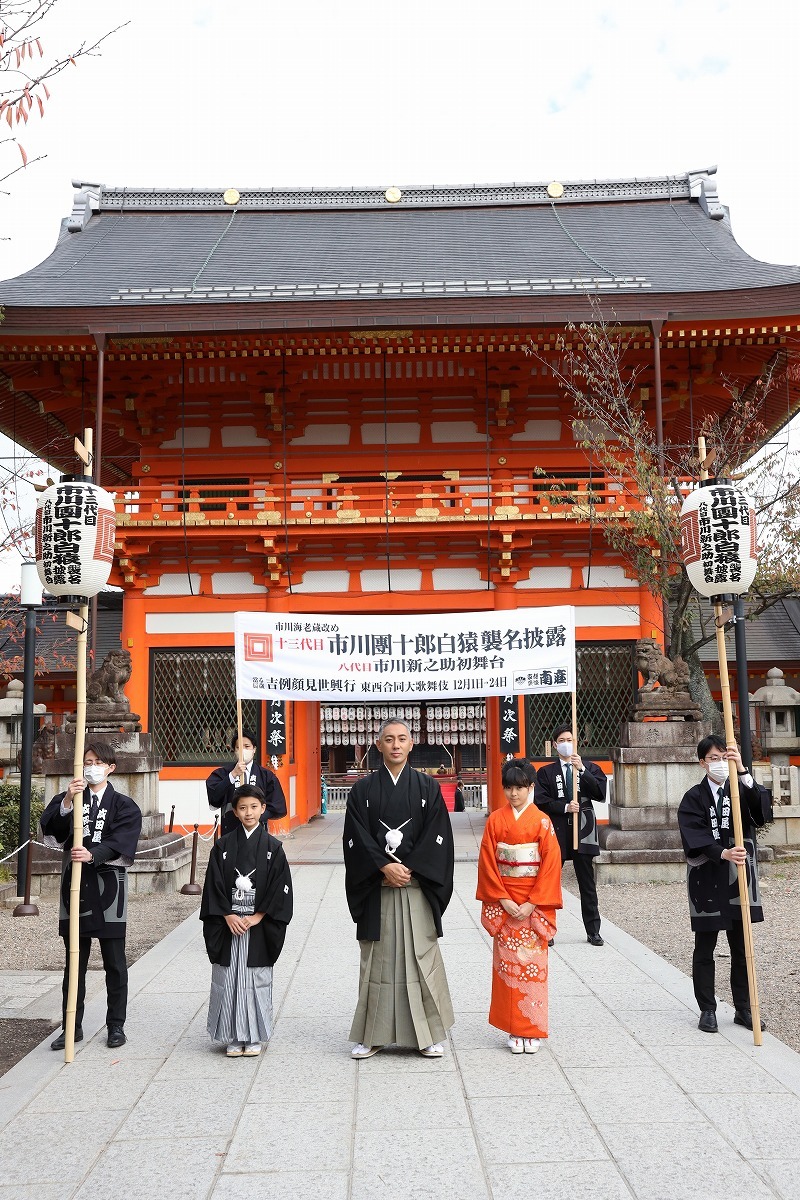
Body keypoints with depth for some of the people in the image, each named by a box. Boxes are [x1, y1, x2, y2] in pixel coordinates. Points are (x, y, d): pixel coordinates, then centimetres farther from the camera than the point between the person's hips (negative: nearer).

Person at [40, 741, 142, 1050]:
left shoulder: (124, 805, 2)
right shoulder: (67, 799, 8)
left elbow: (121, 842, -14)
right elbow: (50, 830, -10)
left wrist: (92, 855, -31)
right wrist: (67, 802, -27)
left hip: (109, 886, -2)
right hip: (74, 884, 2)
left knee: (114, 962, 5)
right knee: (75, 961, 11)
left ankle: (116, 1025, 16)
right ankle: (72, 1026, 21)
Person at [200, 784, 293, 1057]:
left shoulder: (272, 847, 0)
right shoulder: (223, 846, 3)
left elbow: (280, 887, -4)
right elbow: (214, 884, 1)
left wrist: (256, 918, -10)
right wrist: (228, 916, -9)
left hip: (260, 926, -1)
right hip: (227, 925, 1)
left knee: (256, 980, 3)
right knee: (228, 980, 4)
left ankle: (254, 1037, 16)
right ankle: (233, 1037, 16)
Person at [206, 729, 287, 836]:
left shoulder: (266, 775, 8)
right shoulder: (222, 773, 8)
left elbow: (278, 808, 5)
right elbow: (213, 797, -10)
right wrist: (233, 775, -17)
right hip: (230, 832, 0)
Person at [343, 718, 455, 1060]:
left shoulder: (427, 787, 4)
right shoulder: (363, 789, 5)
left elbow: (436, 834, -2)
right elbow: (357, 837, -1)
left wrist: (409, 869, -10)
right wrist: (385, 867, -12)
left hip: (417, 886, 0)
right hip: (376, 887, 1)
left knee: (421, 955, 1)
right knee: (377, 958, 5)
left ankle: (429, 1034, 12)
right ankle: (373, 1035, 15)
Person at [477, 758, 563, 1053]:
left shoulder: (542, 821, -3)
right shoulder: (495, 820, 2)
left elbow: (551, 863, -6)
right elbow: (487, 862, 1)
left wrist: (532, 903, -11)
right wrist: (504, 900, -8)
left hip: (534, 904, -1)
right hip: (503, 904, 2)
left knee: (533, 964, 0)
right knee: (507, 964, 3)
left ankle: (532, 1030, 11)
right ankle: (515, 1031, 12)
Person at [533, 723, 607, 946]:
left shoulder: (590, 768, 8)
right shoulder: (545, 772, 6)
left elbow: (600, 793, -8)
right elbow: (541, 801, -3)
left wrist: (582, 770, -17)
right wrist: (565, 807, -15)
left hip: (582, 831, 0)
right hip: (556, 831, 0)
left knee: (587, 884, 7)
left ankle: (593, 931, 15)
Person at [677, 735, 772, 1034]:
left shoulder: (741, 791, 4)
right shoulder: (693, 798, -2)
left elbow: (762, 813, -18)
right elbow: (694, 838, -15)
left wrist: (743, 770, -29)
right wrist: (723, 853, -33)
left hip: (738, 879, 2)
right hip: (706, 880, -2)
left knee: (742, 948, 9)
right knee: (704, 950, 6)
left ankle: (743, 1008, 21)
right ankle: (707, 1010, 16)